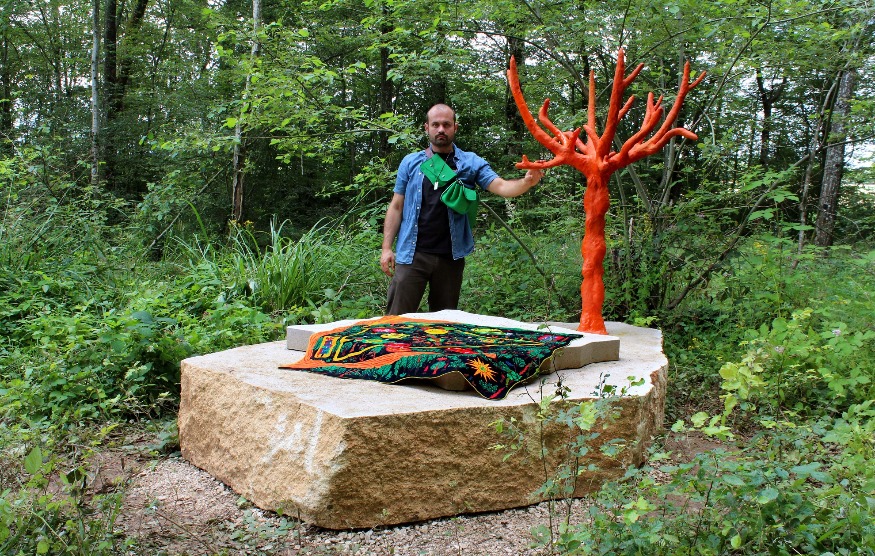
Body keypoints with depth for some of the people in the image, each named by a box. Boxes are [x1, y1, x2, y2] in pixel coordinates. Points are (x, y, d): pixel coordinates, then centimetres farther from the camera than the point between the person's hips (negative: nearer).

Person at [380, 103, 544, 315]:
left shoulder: (471, 163, 6)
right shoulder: (411, 162, 7)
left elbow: (501, 186, -7)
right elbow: (396, 207, 7)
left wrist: (526, 182, -29)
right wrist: (387, 248, 0)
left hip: (451, 256, 1)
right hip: (412, 254, -1)